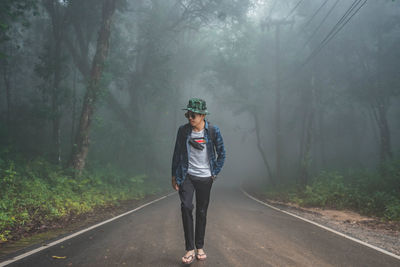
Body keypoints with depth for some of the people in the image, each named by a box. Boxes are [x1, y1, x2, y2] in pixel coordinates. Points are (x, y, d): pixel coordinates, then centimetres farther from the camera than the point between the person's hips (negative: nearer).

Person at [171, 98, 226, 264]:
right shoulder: (183, 130, -3)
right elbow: (177, 153, 5)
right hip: (187, 176, 0)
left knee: (202, 212, 7)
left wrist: (215, 173, 2)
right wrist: (174, 176, 5)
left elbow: (221, 153, 6)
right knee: (186, 207, -16)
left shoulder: (213, 131, -5)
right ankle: (189, 249, -7)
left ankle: (200, 247, 24)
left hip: (205, 178, 0)